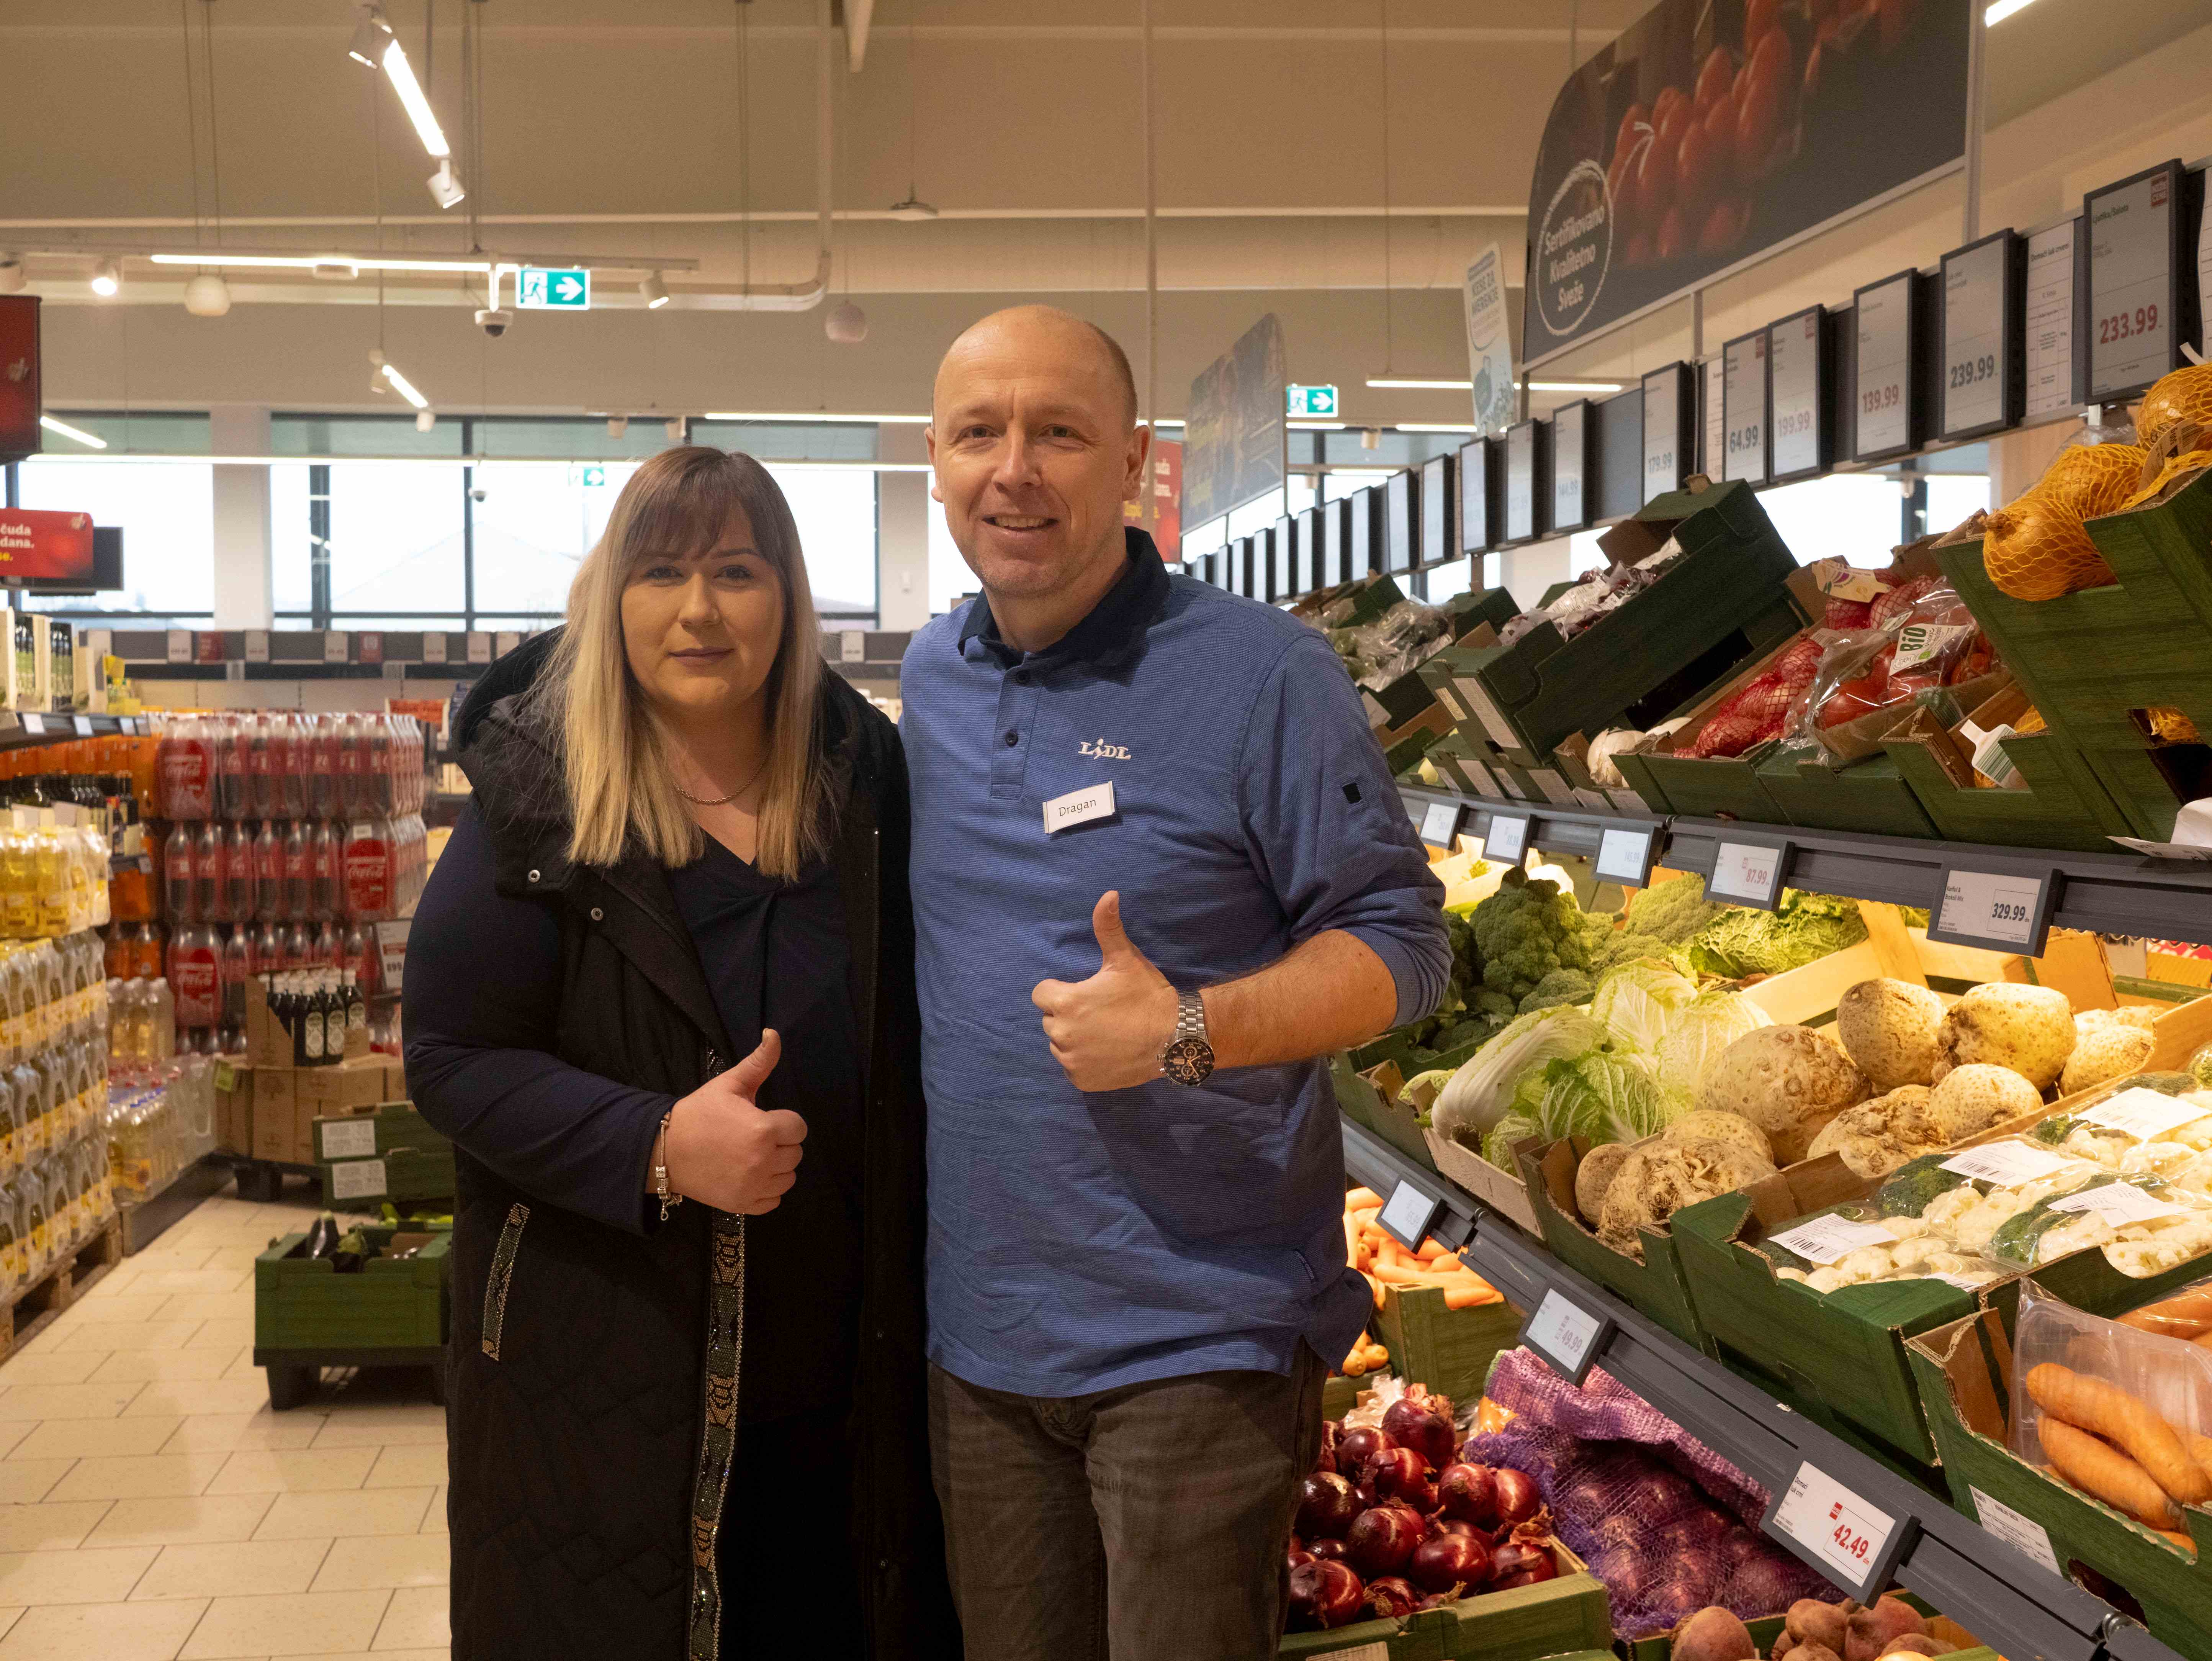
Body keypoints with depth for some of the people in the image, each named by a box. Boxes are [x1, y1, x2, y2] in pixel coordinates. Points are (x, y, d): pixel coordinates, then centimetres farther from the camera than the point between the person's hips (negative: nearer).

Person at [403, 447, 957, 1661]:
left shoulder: (864, 784, 2)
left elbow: (912, 1043, 9)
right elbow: (449, 1058, -9)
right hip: (600, 1368, -2)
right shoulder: (538, 808, -8)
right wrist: (655, 1145, -23)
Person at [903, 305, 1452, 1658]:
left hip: (1199, 1340, -5)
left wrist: (1191, 1030, -26)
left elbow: (1401, 944, -11)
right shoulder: (928, 679, 7)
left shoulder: (1262, 672, -12)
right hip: (978, 1329, 6)